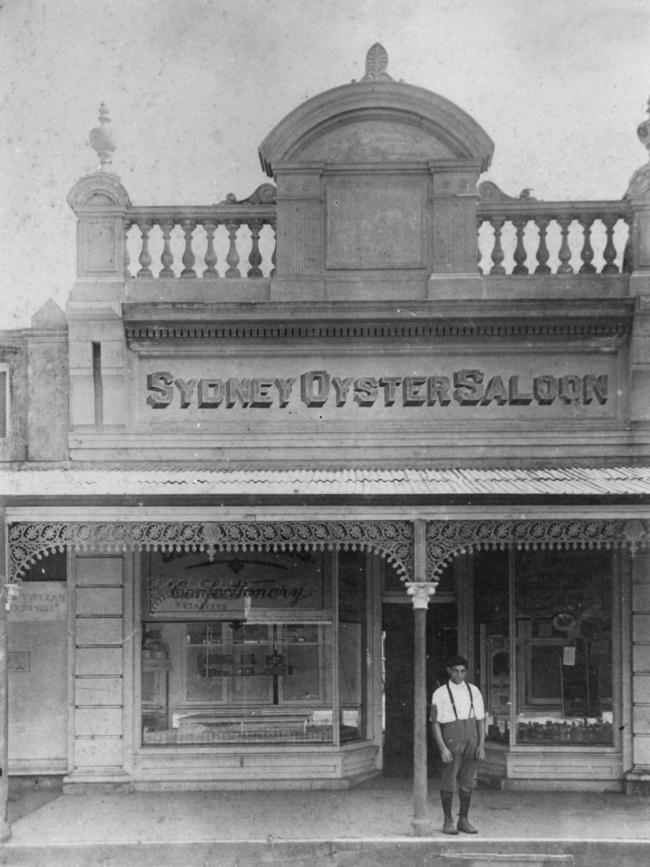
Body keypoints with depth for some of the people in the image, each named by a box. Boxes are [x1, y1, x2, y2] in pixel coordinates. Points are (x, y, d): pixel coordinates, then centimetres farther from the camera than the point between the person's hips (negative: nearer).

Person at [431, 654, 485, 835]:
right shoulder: (440, 694, -2)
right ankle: (448, 822, 11)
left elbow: (481, 719, 8)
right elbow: (435, 723, -4)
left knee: (467, 782, 8)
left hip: (472, 737, 3)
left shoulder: (474, 691, 7)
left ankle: (464, 820, 18)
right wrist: (442, 748, -13)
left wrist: (481, 745, 0)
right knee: (448, 783, -1)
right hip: (451, 737, -3)